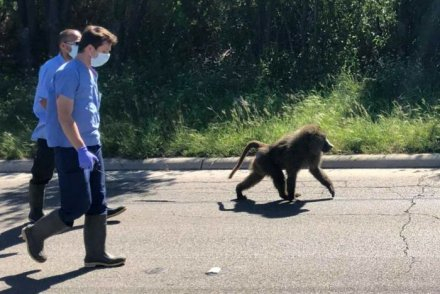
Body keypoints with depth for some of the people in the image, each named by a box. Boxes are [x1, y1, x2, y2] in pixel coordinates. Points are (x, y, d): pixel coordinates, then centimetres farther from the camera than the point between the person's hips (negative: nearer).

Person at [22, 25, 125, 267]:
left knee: (97, 203, 8)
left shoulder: (90, 73, 15)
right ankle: (35, 234, 15)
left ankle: (96, 254, 15)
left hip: (91, 146, 9)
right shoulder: (70, 74, -14)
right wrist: (81, 150, -24)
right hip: (72, 149, -9)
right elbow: (64, 116, -20)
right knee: (78, 205, -6)